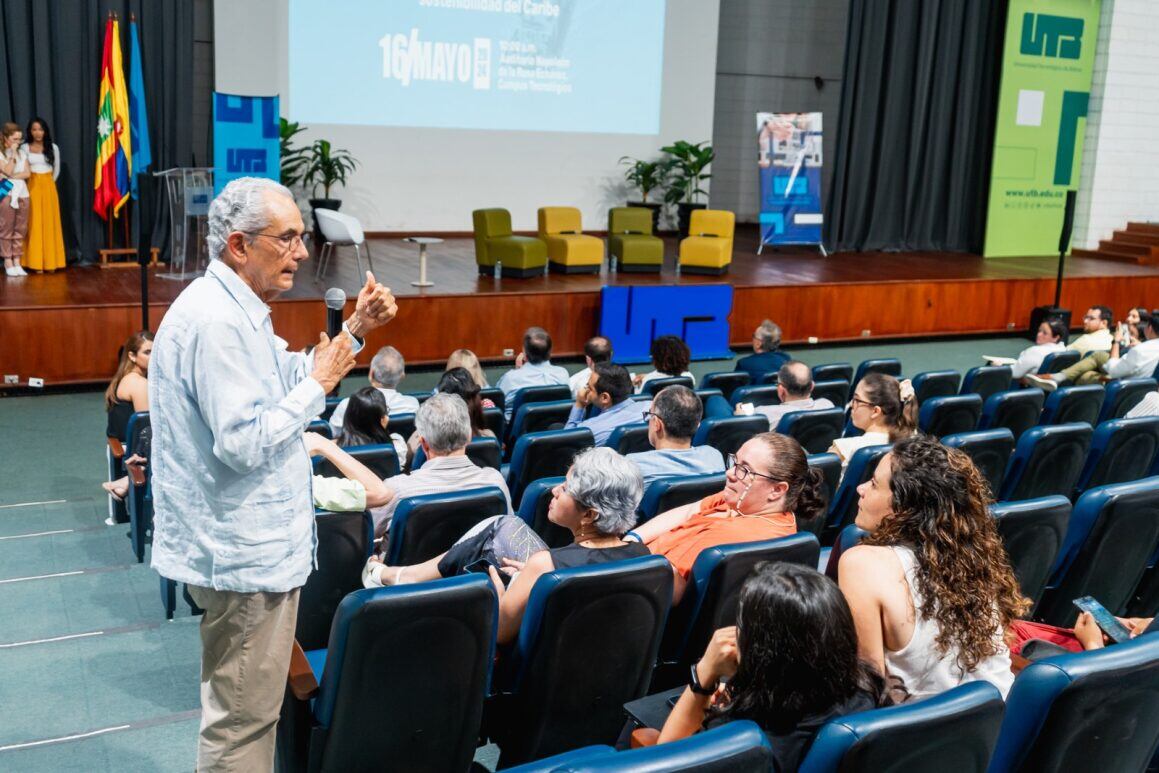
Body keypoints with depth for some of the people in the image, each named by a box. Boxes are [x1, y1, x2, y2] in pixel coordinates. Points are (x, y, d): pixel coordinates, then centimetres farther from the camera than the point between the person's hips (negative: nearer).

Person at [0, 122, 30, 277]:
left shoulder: (22, 153, 12)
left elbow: (27, 173, 3)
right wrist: (12, 153, -12)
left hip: (22, 194, 5)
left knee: (20, 230, 3)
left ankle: (17, 262, 7)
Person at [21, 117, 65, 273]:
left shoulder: (53, 148, 5)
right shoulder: (24, 148, 0)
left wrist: (48, 183, 10)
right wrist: (35, 183, -2)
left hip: (48, 188, 1)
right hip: (32, 187, -1)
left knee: (50, 223, 2)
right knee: (35, 223, -3)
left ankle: (50, 261, 7)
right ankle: (36, 262, -1)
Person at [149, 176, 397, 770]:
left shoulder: (233, 308, 11)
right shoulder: (216, 322, -23)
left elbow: (287, 381, 20)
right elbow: (244, 443, -28)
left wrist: (354, 330, 8)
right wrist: (318, 384, -17)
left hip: (246, 545, 11)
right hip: (245, 555, -11)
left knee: (239, 704, 25)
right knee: (244, 717, 3)